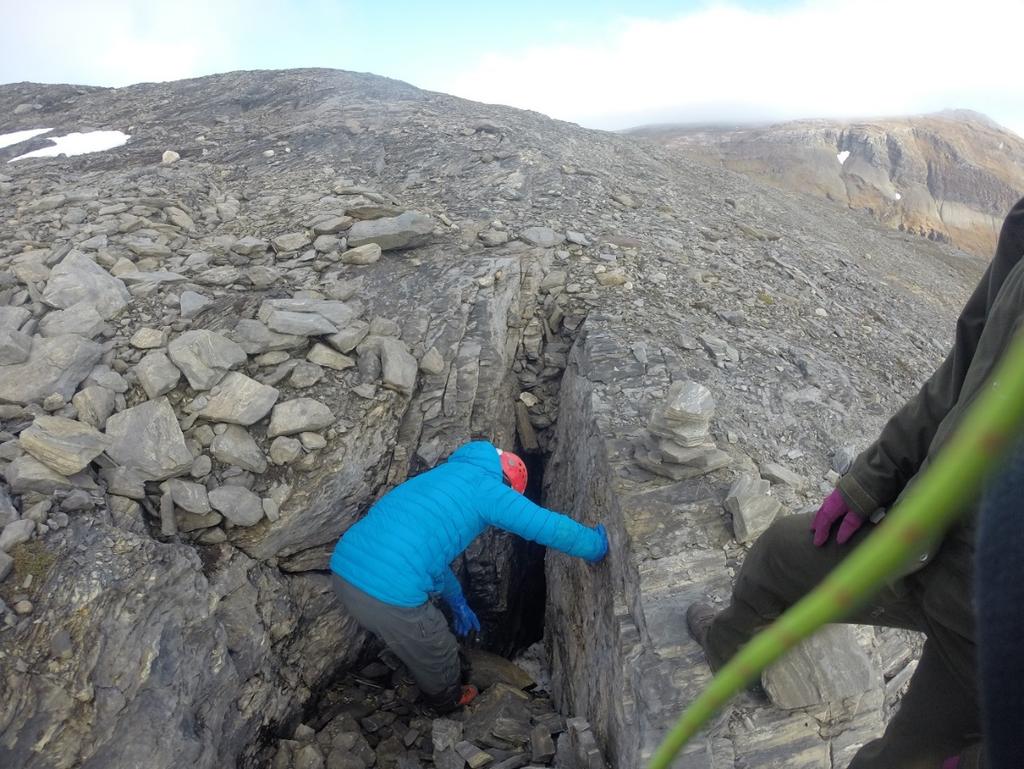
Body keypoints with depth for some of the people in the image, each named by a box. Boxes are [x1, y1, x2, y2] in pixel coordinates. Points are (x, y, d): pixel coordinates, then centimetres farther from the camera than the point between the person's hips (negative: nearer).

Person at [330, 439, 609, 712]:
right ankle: (449, 701, 52)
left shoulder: (444, 476, 22)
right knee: (438, 654, 24)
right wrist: (596, 547, 16)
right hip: (389, 595, -8)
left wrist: (457, 602, 39)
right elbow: (552, 527, -3)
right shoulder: (488, 488, -3)